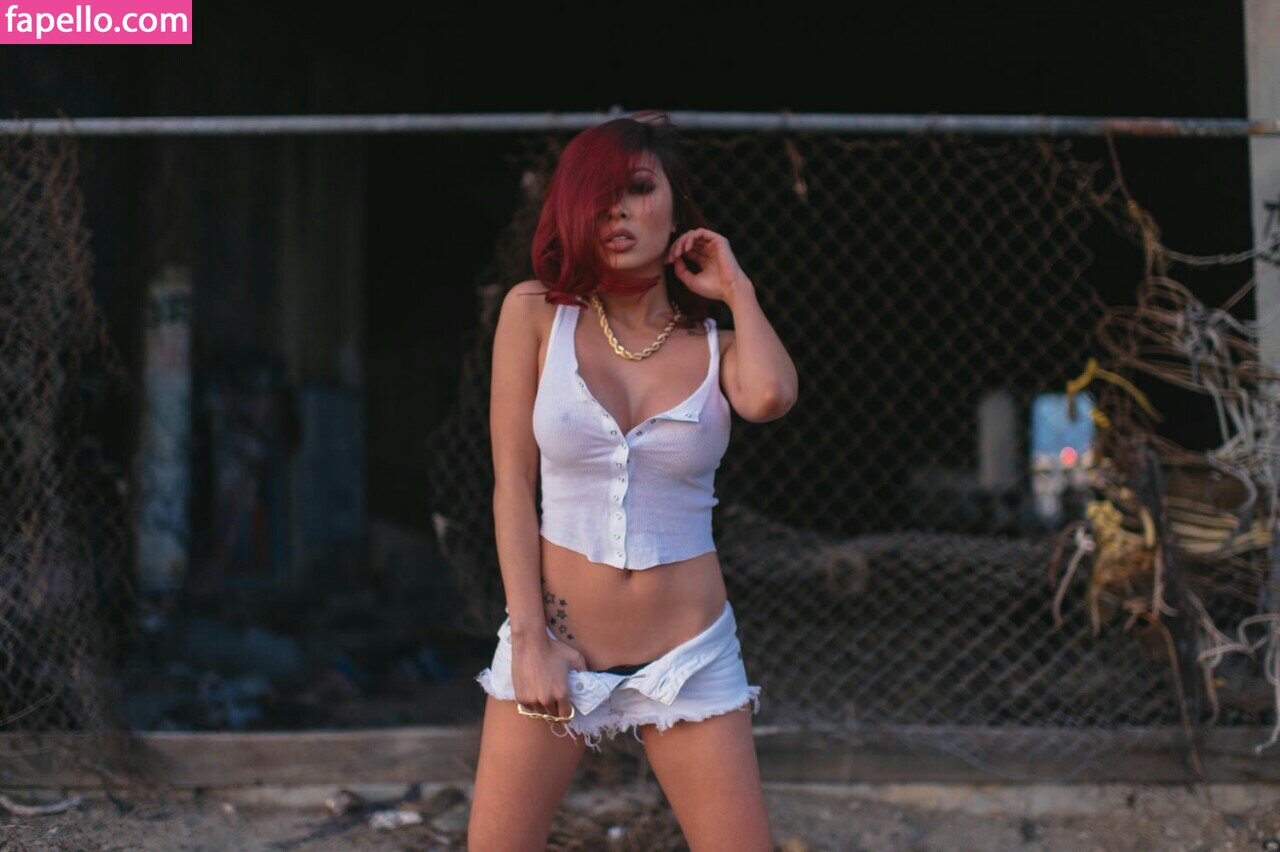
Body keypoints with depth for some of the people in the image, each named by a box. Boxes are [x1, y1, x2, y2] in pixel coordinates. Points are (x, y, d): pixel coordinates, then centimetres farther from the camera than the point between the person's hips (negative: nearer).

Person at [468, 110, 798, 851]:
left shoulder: (718, 345, 4)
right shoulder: (535, 314, 0)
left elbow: (770, 397, -21)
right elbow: (513, 485, -2)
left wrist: (737, 288, -5)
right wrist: (530, 640, -8)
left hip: (687, 655, 1)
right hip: (555, 640, -1)